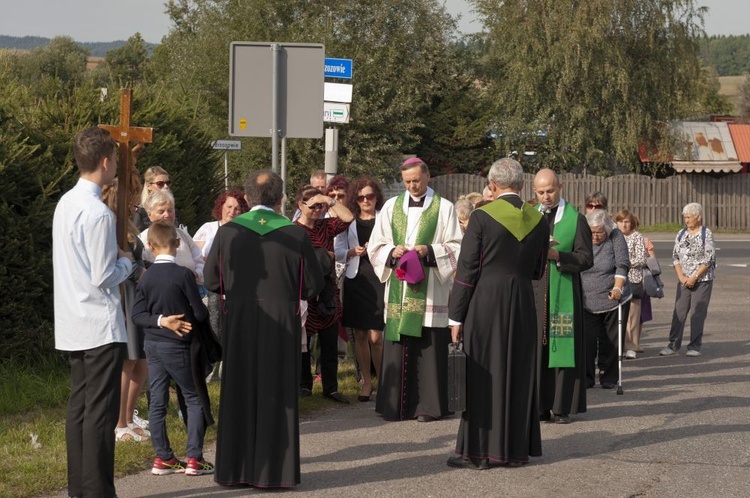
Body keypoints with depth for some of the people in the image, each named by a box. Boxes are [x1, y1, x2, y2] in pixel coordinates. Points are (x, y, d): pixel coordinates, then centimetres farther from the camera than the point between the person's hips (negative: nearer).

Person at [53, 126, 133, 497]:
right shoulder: (98, 213, -18)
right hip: (101, 326, -9)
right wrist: (126, 261, -1)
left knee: (79, 406, 13)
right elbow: (104, 278, -18)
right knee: (101, 412, -5)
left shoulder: (65, 204, 9)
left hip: (72, 326, 9)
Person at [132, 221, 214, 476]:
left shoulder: (146, 278, 0)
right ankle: (194, 458, 1)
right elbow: (200, 312, -11)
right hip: (177, 346, -5)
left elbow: (137, 314, -3)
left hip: (152, 346, 5)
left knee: (157, 401, 8)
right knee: (195, 399, 5)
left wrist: (160, 320, -7)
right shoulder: (183, 274, -14)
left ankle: (163, 457, 11)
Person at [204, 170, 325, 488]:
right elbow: (313, 283, -2)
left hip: (238, 322, 1)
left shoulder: (227, 232, -5)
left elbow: (212, 280, 2)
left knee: (239, 394, 11)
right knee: (277, 396, 6)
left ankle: (234, 469, 16)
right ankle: (273, 471, 9)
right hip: (282, 325, -1)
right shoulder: (295, 234, -8)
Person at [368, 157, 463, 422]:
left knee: (429, 347, -3)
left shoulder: (444, 208, 4)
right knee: (397, 347, 0)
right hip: (399, 288, 3)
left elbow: (456, 248, 2)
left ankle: (428, 405, 2)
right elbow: (375, 246, 13)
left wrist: (429, 251, -14)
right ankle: (396, 404, 4)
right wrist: (393, 251, -8)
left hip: (430, 290, -3)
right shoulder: (391, 207, 13)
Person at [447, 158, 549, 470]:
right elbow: (538, 270, 12)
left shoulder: (482, 217, -10)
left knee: (482, 374, 3)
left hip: (486, 303, -4)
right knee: (518, 374, 12)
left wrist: (456, 317, -5)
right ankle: (516, 449, 17)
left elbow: (466, 269, -9)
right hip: (523, 303, 4)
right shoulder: (539, 220, 3)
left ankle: (479, 451, 4)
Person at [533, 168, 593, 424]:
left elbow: (586, 258, -5)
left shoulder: (575, 219, 1)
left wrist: (557, 255, -18)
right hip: (534, 291, 4)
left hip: (563, 293, -4)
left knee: (562, 344, -3)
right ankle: (540, 405, 7)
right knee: (536, 347, 2)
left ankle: (562, 407, 1)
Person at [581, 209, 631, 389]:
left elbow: (622, 265, -8)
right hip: (587, 302, 1)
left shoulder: (616, 237, -2)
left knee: (611, 341, 3)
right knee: (587, 340, -7)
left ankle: (608, 377, 13)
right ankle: (587, 378, 3)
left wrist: (617, 287, -21)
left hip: (613, 299, -1)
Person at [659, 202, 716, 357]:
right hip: (684, 281, 4)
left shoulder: (706, 234, -5)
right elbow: (675, 256, 10)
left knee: (698, 314, -2)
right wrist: (681, 276, -4)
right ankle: (673, 345, 4)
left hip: (703, 280, -4)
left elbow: (709, 259, -9)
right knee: (679, 312, 0)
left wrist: (694, 277, -13)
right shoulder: (681, 234, 9)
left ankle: (694, 347, 5)